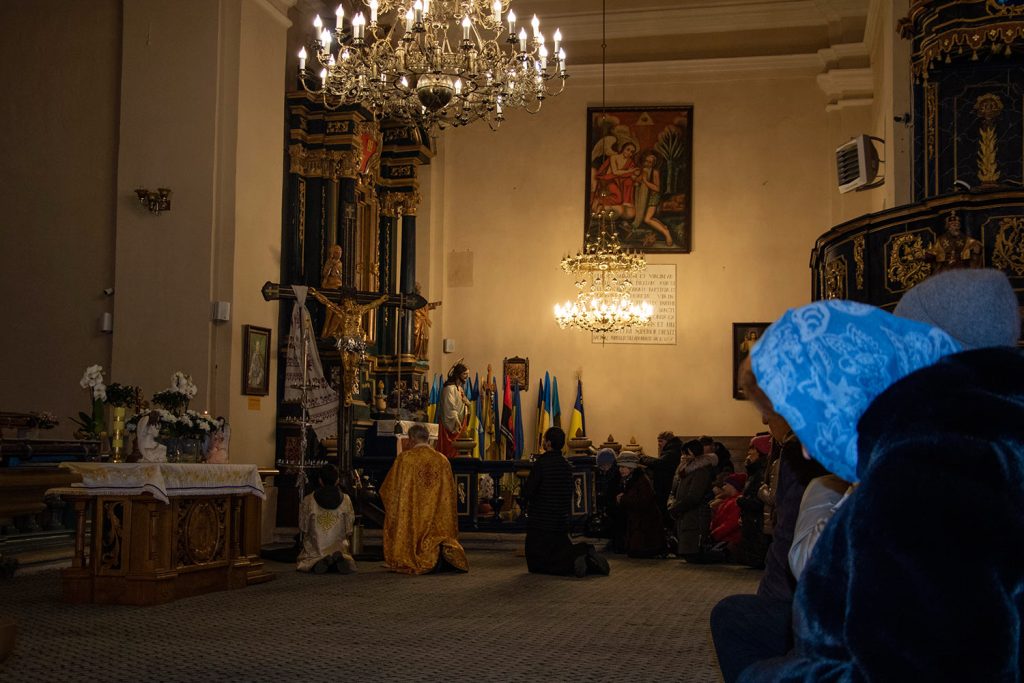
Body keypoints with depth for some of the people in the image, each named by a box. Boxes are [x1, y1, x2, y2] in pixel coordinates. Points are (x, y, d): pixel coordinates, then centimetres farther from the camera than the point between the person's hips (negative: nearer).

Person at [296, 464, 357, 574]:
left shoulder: (308, 501, -7)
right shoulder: (346, 500, -4)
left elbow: (303, 529, 1)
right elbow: (349, 531, 1)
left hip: (315, 549, -1)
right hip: (339, 547, 1)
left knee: (300, 562, 23)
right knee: (350, 564, 26)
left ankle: (321, 562, -13)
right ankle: (339, 559, -13)